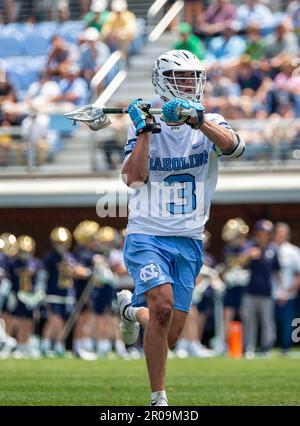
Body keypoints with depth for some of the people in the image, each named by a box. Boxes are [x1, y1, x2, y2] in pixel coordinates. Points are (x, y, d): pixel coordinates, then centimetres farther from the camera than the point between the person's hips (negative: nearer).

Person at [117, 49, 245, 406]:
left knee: (169, 337, 5)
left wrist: (197, 119, -34)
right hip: (146, 236, -2)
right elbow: (133, 178, -12)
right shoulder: (141, 126, 2)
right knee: (163, 304, -28)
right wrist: (146, 131, -17)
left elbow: (232, 146, -21)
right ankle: (158, 398, -16)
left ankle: (131, 308, 40)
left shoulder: (209, 124, 3)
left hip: (188, 242, 3)